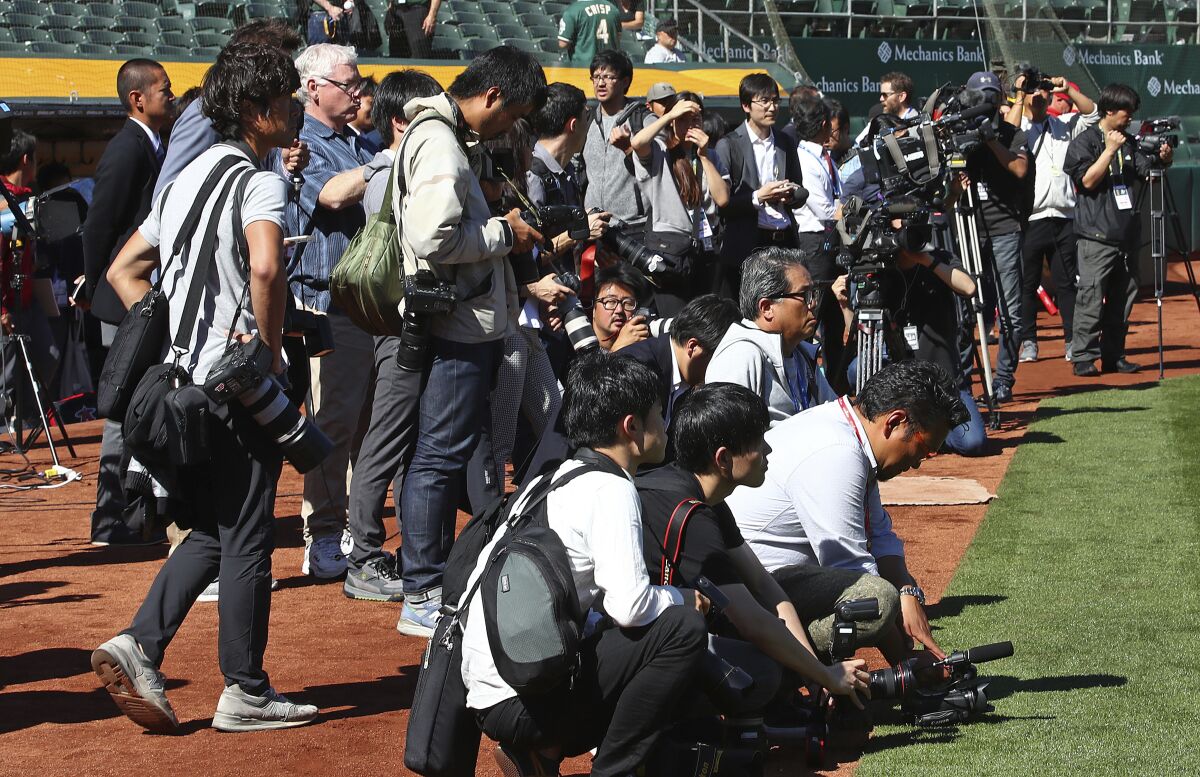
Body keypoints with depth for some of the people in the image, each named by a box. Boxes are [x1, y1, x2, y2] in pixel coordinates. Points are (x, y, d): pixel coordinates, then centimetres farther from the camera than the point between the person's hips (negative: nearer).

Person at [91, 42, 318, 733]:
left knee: (212, 533, 17)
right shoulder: (258, 180, -11)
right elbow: (266, 266, -31)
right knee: (247, 539, 1)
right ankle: (246, 693, 7)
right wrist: (272, 352, -19)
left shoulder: (188, 177, 16)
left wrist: (164, 340, 14)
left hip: (182, 379, 8)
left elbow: (124, 271, 21)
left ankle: (140, 647, 1)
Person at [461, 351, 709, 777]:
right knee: (683, 629, -13)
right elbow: (630, 605, -21)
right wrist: (683, 598, -1)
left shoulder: (562, 476, 15)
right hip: (519, 701, -9)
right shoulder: (611, 490, -12)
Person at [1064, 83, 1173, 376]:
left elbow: (1146, 171, 12)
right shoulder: (1084, 142, -2)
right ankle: (1083, 357, -9)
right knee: (1091, 297, -11)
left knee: (1123, 297, 8)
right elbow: (1088, 180, -12)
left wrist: (1162, 159, -8)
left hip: (1127, 233, 7)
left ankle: (1114, 356, 14)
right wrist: (1110, 150, -16)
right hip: (1097, 234, -7)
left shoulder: (1128, 143, 16)